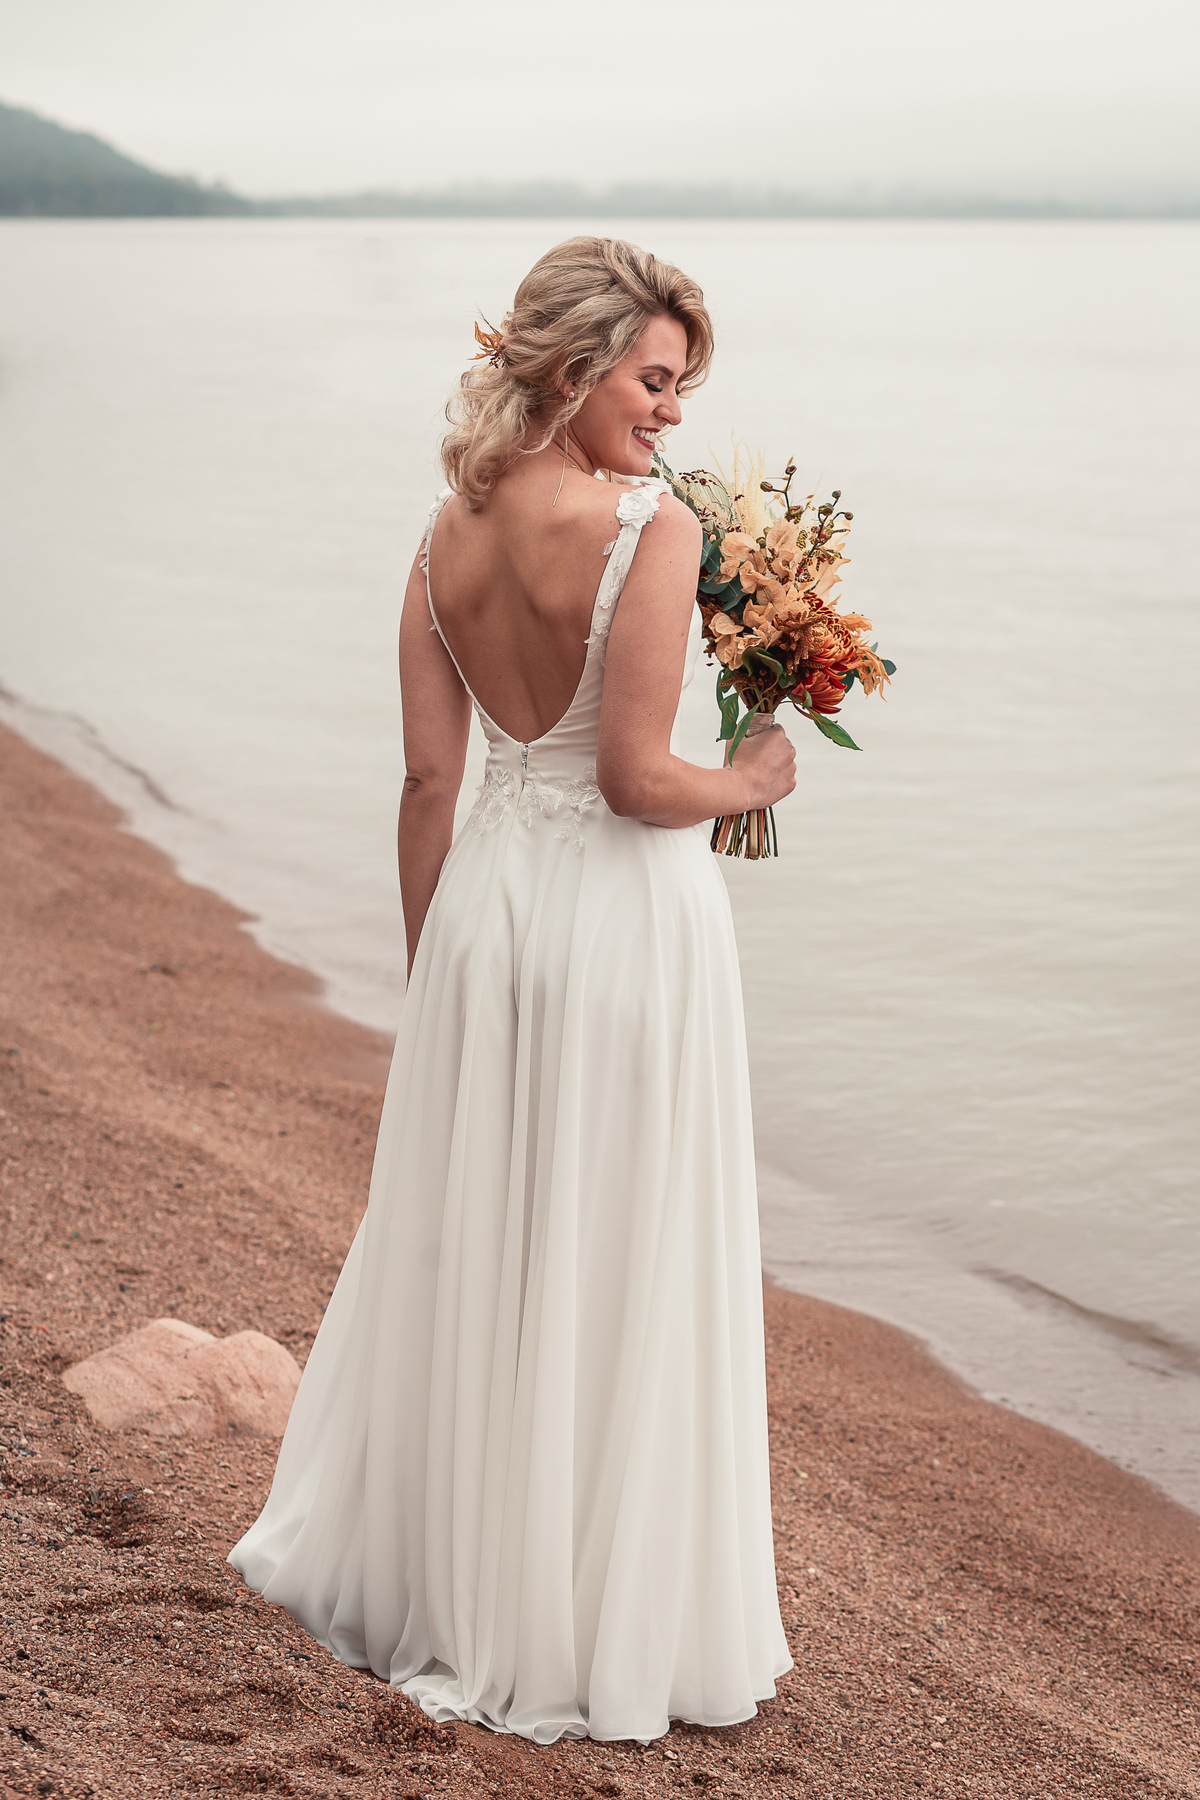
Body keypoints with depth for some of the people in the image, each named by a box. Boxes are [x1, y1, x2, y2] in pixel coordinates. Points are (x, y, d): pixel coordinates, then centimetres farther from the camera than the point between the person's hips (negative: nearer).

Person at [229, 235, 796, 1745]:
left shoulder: (449, 531, 2)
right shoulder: (652, 526, -17)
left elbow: (428, 781, 4)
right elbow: (638, 781, -20)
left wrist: (429, 971, 13)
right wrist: (752, 782, 0)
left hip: (490, 896, 6)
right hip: (630, 911, -6)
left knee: (459, 1248, 19)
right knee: (616, 1267, 7)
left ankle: (418, 1569, 36)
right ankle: (596, 1625, 21)